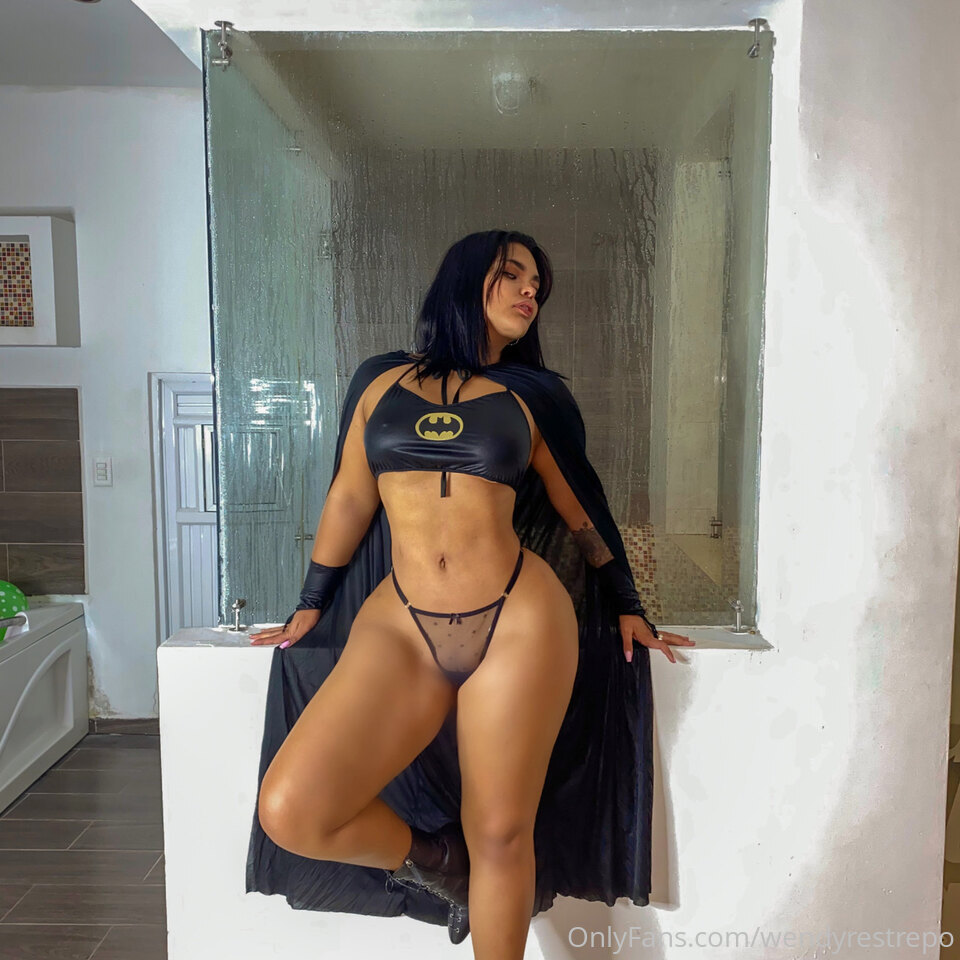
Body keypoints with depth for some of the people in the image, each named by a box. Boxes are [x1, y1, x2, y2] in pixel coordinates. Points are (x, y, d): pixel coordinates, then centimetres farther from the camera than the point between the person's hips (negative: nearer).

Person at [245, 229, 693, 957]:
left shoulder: (531, 397, 10)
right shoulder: (383, 380, 12)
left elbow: (582, 509, 17)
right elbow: (348, 499, 15)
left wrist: (628, 609, 19)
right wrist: (309, 608, 20)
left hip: (520, 622, 0)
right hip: (399, 625, 1)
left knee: (500, 834, 3)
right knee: (289, 812, -12)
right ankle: (432, 861, 17)